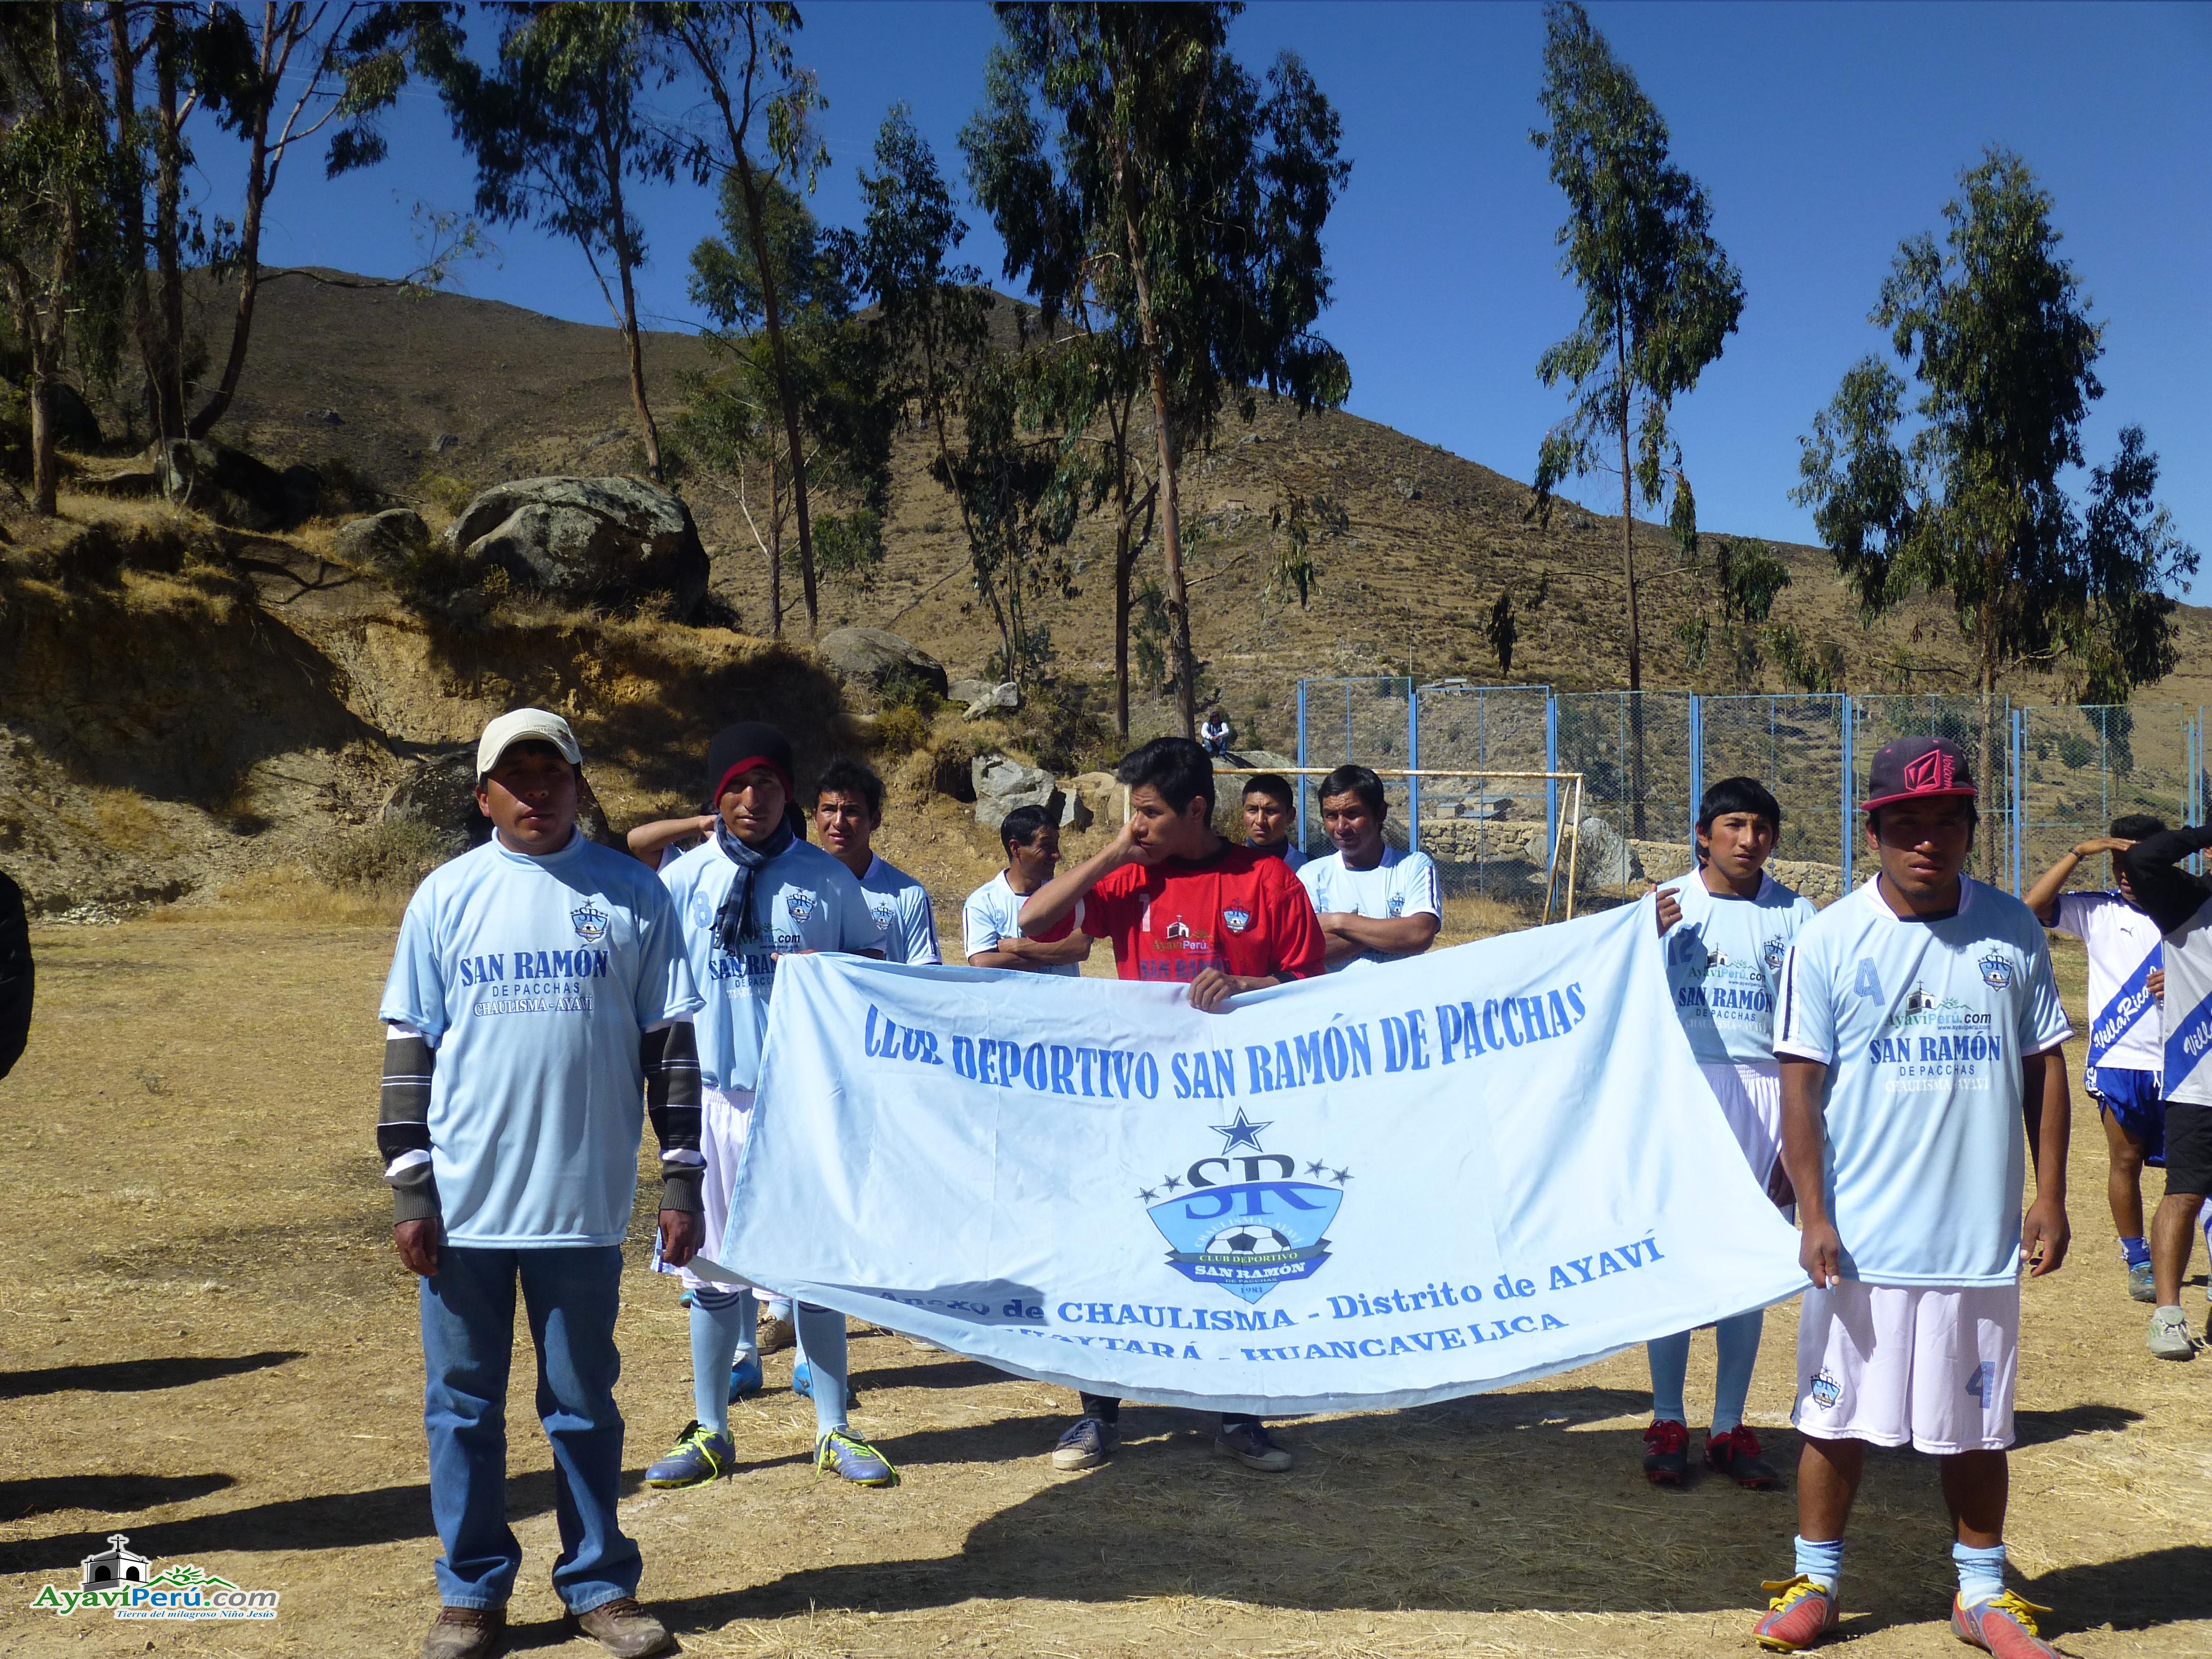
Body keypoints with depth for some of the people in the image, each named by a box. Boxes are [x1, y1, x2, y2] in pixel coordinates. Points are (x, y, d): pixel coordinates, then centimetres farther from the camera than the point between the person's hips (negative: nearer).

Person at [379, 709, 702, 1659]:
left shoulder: (633, 895, 2)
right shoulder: (446, 897, 3)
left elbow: (669, 1044, 3)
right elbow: (408, 1048, 4)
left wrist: (681, 1182, 0)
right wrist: (409, 1192, -1)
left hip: (584, 1204, 0)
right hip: (464, 1204, 1)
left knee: (585, 1404, 10)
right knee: (463, 1404, 10)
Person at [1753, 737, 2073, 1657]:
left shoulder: (2013, 932, 3)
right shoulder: (1828, 940, -5)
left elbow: (2043, 1065, 8)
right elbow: (1800, 1085, -5)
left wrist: (2049, 1197, 4)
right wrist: (1813, 1215, -9)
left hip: (1979, 1233, 2)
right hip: (1859, 1235, -2)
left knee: (1976, 1422, 13)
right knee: (1838, 1415, 7)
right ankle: (1814, 1582, 23)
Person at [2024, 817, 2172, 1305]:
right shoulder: (2097, 911, 3)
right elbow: (2032, 906, -10)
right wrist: (2080, 852, -14)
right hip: (2118, 1060, 0)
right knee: (2126, 1160, 5)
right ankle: (2137, 1260, 18)